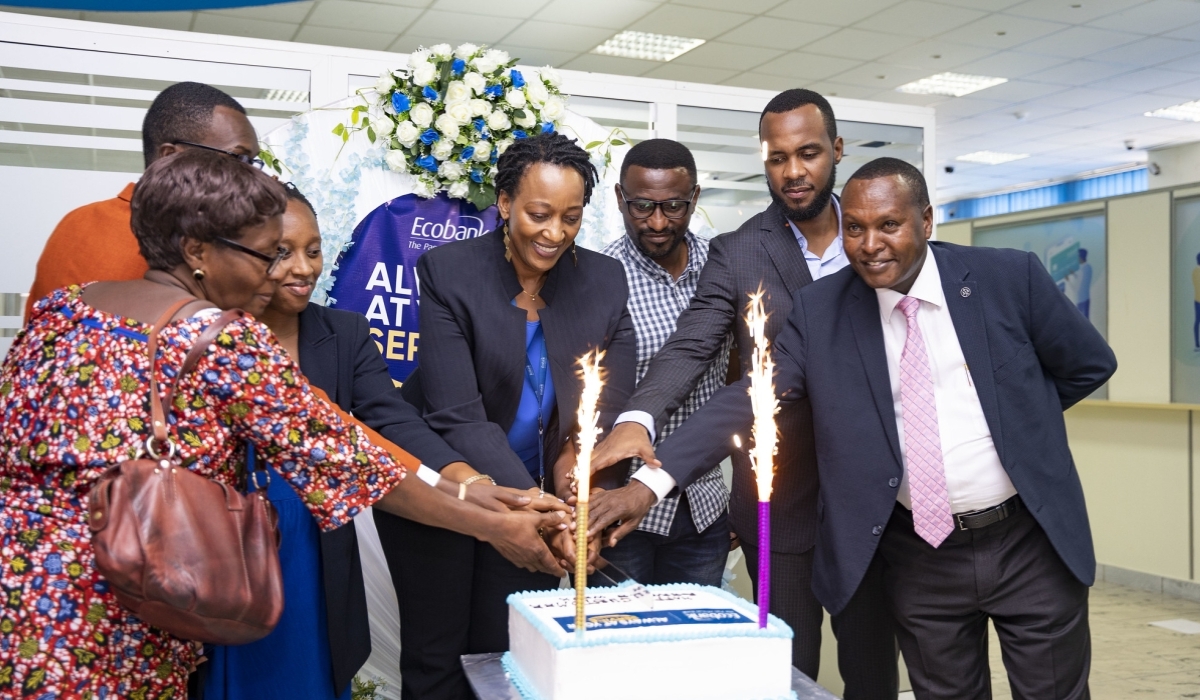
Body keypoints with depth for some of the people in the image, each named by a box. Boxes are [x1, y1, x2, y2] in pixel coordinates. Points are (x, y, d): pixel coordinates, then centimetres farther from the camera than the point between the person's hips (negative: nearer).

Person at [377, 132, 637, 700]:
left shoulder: (604, 280, -7)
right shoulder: (446, 271, -17)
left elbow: (611, 403, -7)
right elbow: (458, 415, -25)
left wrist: (576, 456, -29)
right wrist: (535, 503, -37)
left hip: (538, 492, 3)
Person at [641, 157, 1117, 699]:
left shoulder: (1010, 278, -8)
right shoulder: (819, 311, -6)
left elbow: (1090, 366, 6)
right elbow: (746, 399, -13)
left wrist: (1012, 418, 1)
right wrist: (651, 480, -25)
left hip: (1031, 543, 0)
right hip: (920, 559, 1)